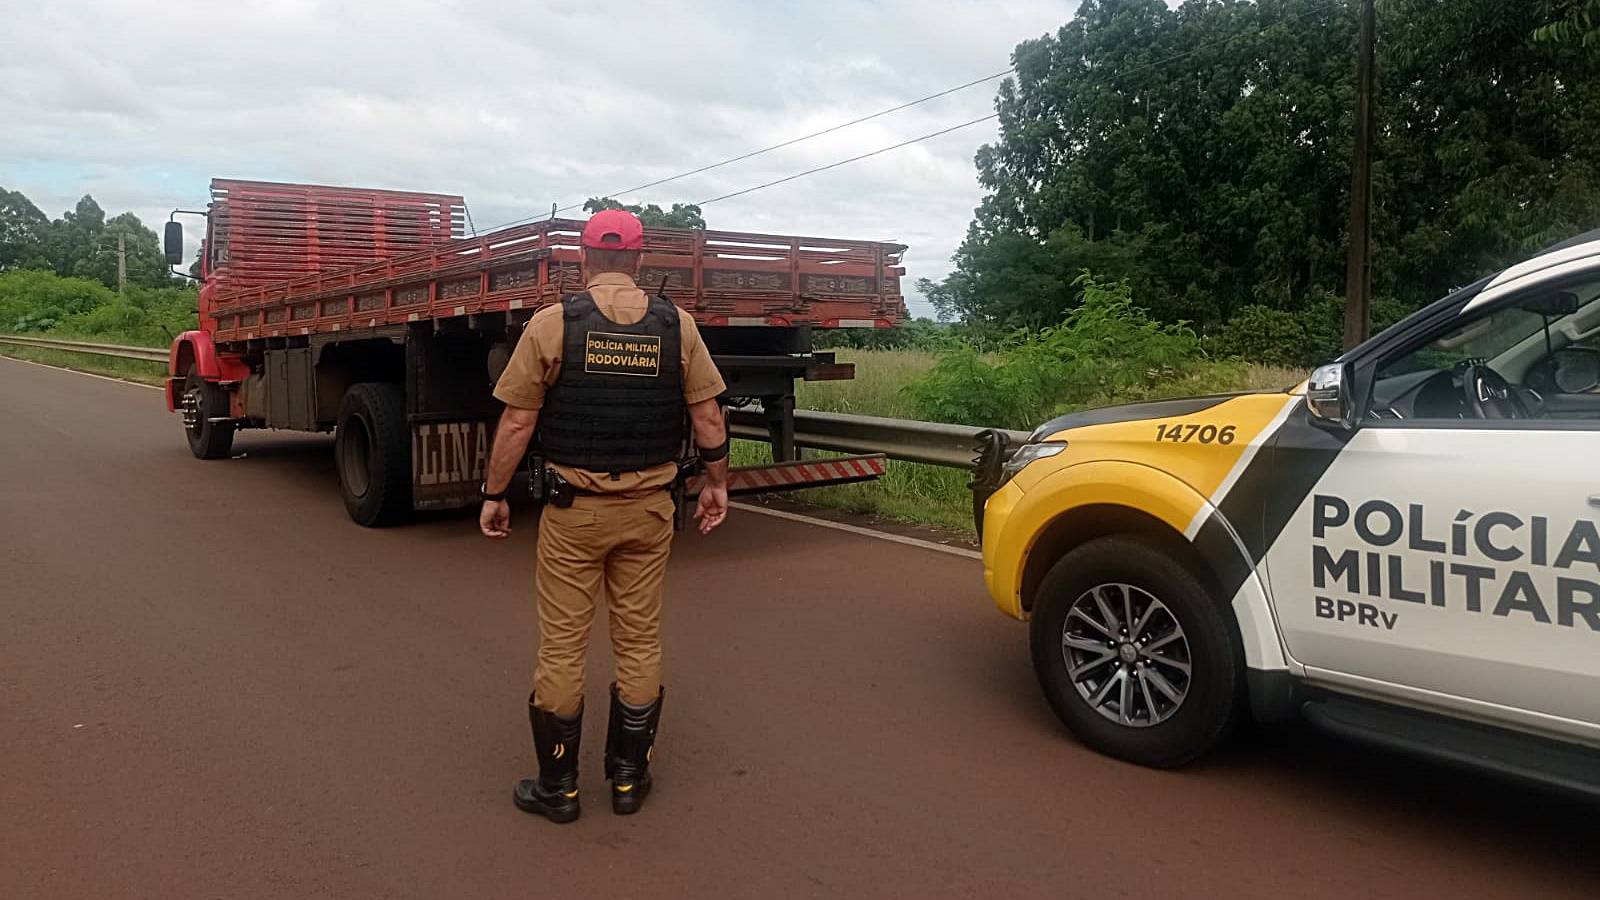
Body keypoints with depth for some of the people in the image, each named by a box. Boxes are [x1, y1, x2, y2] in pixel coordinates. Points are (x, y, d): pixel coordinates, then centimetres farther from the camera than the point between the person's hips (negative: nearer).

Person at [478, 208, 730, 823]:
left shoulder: (553, 323, -8)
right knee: (640, 643, 13)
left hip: (573, 508, -2)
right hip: (649, 508, 2)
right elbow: (707, 415, 1)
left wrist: (494, 495, 4)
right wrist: (716, 482, 14)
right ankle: (629, 778, 24)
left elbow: (517, 421, -7)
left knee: (562, 646, 9)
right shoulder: (676, 325, -1)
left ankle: (556, 788, 20)